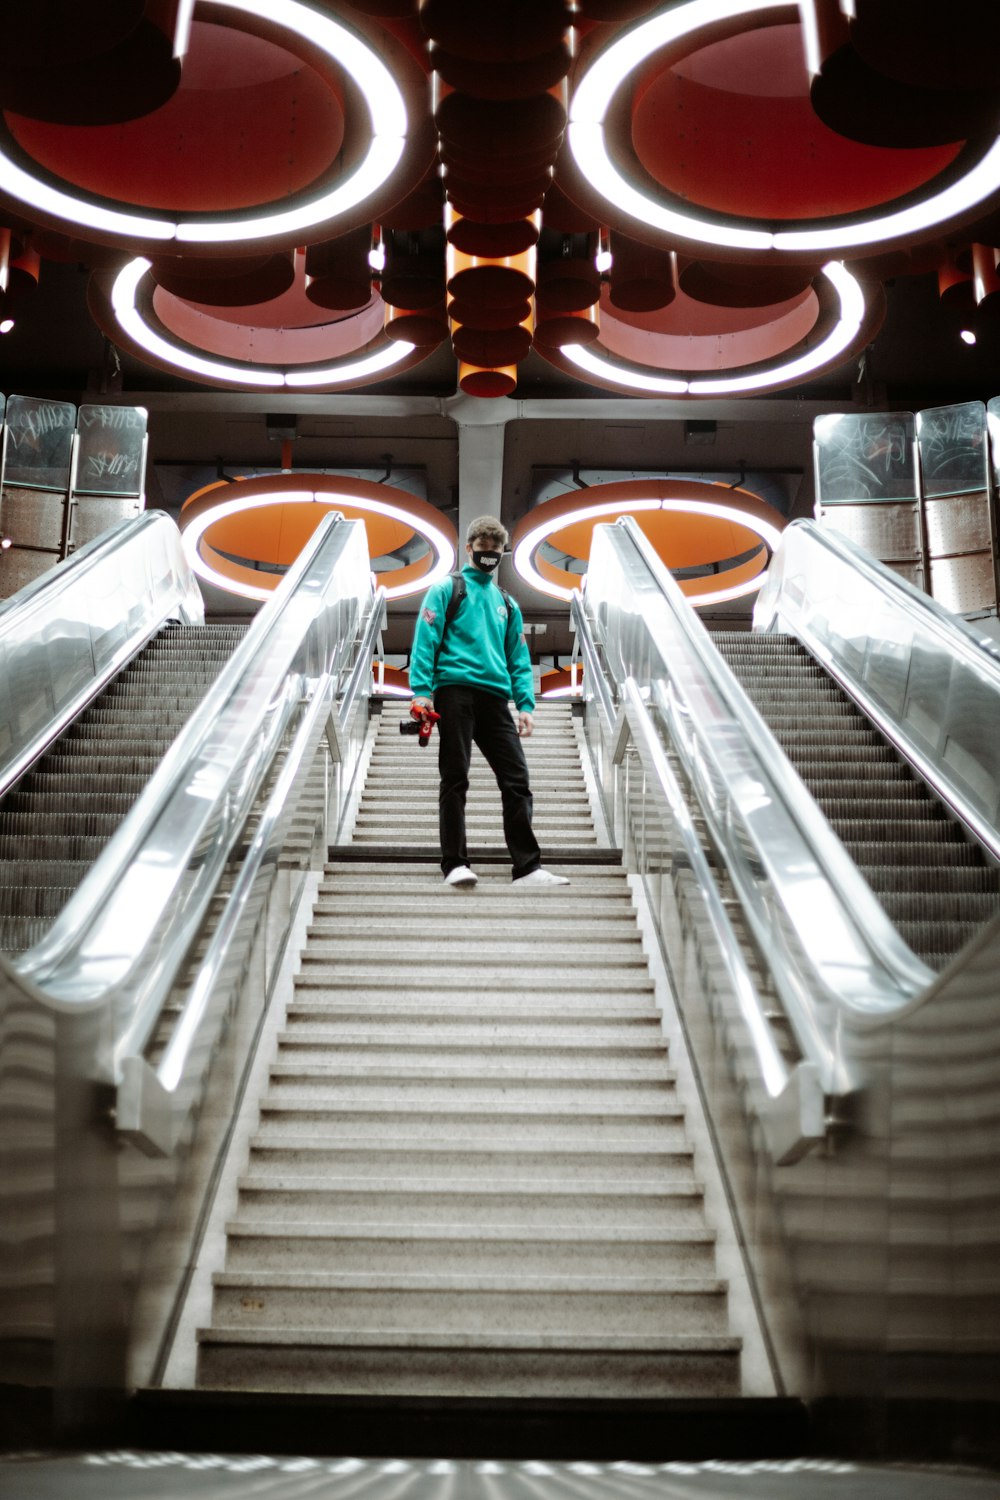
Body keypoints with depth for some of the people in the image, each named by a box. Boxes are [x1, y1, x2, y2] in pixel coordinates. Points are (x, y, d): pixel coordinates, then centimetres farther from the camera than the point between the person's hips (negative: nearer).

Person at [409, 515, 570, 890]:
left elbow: (519, 659, 20)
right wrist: (421, 691, -12)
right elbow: (425, 641, -1)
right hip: (455, 690, -4)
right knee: (455, 779, -5)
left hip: (495, 698, 5)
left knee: (517, 780, -3)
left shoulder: (507, 604, 23)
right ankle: (455, 865, -2)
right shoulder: (447, 590, 9)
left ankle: (528, 867, -2)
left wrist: (525, 704, 7)